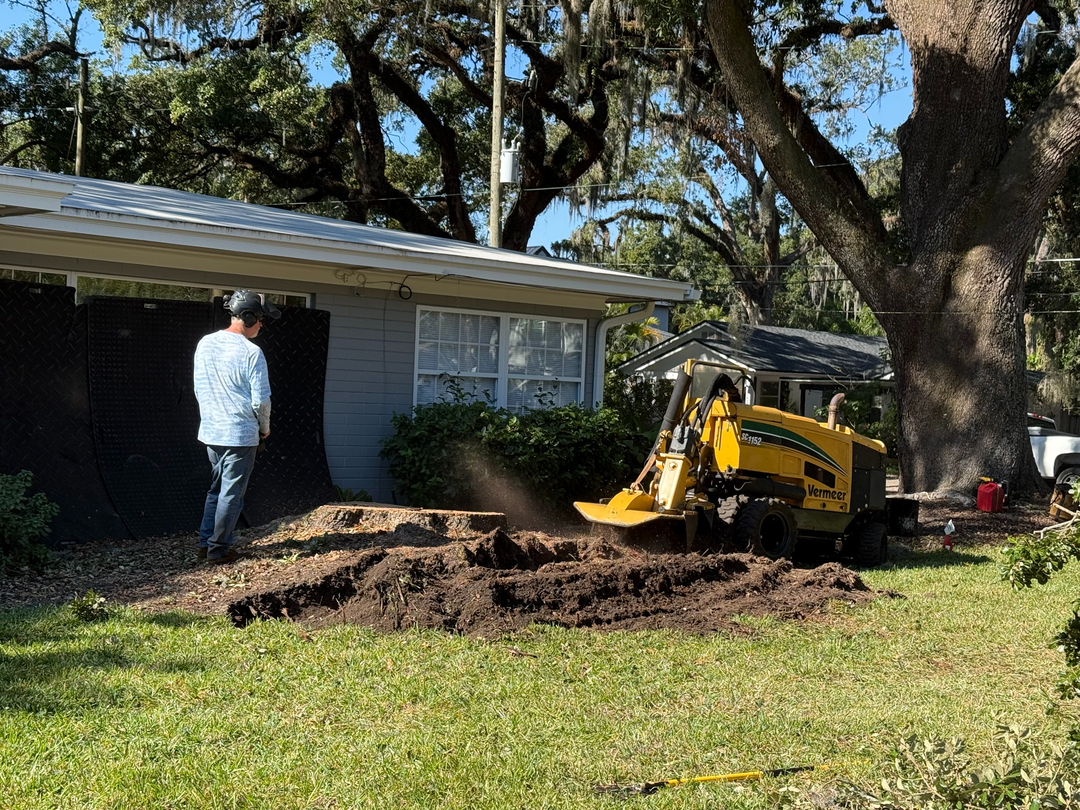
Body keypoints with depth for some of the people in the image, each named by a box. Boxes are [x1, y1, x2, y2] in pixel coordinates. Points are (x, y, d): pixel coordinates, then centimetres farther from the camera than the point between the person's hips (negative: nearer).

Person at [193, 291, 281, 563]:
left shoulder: (205, 344, 2)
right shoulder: (251, 352, -17)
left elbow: (199, 388, 11)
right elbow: (261, 400, -15)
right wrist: (264, 427, 3)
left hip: (210, 431, 7)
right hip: (240, 435, -6)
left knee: (216, 489, 20)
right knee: (231, 494, 4)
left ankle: (205, 543, 22)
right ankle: (219, 549, 10)